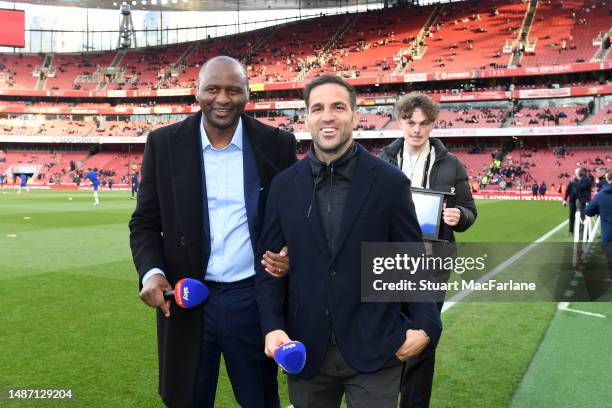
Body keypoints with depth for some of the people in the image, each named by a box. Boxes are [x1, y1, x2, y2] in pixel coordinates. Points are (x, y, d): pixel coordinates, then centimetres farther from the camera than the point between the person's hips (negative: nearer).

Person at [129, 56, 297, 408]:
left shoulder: (277, 144, -3)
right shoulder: (164, 143, -2)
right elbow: (145, 221, 2)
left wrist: (290, 254, -15)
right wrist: (151, 272, -15)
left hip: (253, 297, 0)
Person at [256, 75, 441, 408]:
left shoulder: (390, 182, -4)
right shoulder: (284, 185, 2)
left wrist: (424, 325, -8)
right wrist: (272, 326, -7)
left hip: (374, 351, -2)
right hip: (304, 350, 2)